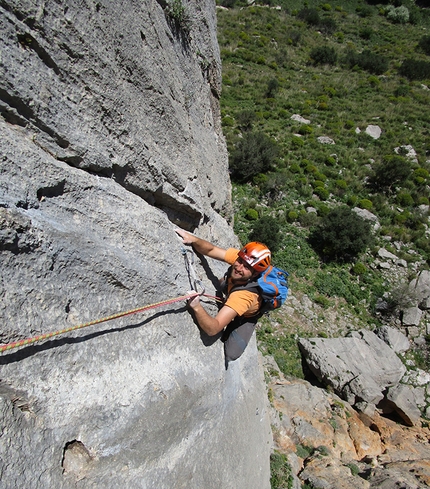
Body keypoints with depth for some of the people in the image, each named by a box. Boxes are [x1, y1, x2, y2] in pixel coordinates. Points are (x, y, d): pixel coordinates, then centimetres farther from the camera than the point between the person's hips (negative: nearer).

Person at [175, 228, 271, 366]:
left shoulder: (245, 295, -49)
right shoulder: (240, 258, -36)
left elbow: (213, 329, -53)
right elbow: (211, 250, -31)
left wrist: (197, 307, -69)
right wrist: (193, 239, -51)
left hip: (244, 318, -6)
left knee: (230, 354, -13)